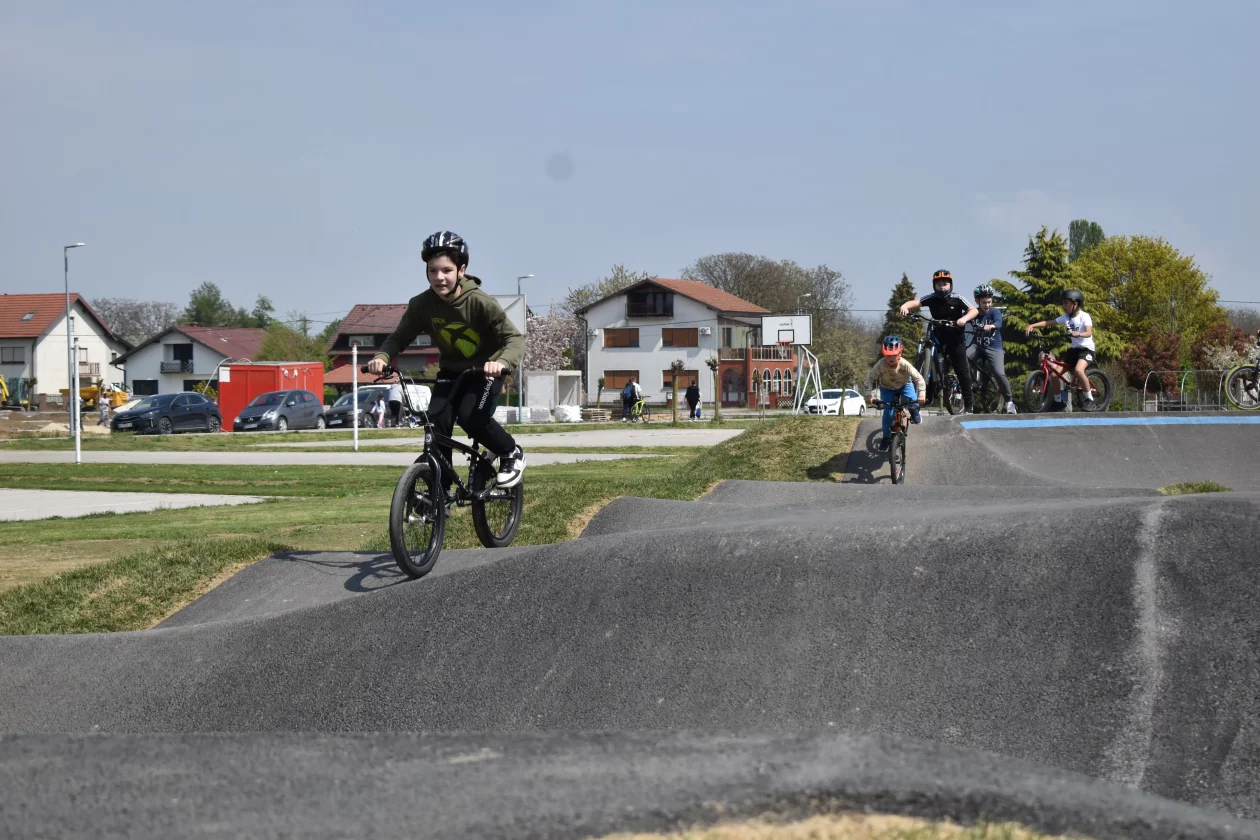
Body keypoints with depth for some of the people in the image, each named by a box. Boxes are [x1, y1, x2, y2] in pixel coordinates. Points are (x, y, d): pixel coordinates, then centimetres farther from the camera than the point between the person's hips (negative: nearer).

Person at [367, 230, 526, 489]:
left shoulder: (481, 303, -26)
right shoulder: (421, 305, -17)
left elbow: (515, 338, -28)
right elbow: (400, 337, -11)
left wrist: (502, 362, -50)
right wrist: (382, 357, -34)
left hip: (486, 370, -3)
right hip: (451, 371, 4)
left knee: (471, 417, -25)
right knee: (437, 421, -17)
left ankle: (512, 454, 1)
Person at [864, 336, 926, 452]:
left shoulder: (904, 364, -35)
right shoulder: (880, 365, -34)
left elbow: (919, 378, -31)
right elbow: (869, 379, -25)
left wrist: (921, 394, -41)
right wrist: (869, 394, -36)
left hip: (904, 385, 0)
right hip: (887, 388, 0)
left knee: (913, 401, -26)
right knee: (888, 412, -14)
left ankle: (914, 412, 12)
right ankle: (886, 438, 4)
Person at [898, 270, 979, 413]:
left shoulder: (957, 299, -9)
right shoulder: (932, 299, -5)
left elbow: (974, 310, -18)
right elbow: (915, 303, -18)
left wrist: (964, 319, -38)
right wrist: (905, 306, -40)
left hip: (956, 339, -2)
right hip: (938, 338, 2)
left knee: (962, 371, -7)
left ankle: (968, 406, -4)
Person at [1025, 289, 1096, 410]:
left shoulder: (1084, 316, -12)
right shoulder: (1066, 317, 4)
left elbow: (1089, 333, -26)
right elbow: (1048, 323, -3)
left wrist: (1078, 334, -48)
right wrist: (1032, 326, -17)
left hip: (1086, 349, -6)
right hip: (1073, 349, 6)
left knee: (1078, 370, -36)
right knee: (1054, 374, -7)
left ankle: (1089, 399, -21)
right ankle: (1059, 403, 10)